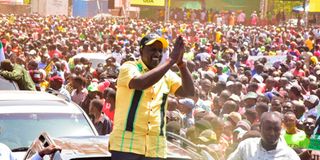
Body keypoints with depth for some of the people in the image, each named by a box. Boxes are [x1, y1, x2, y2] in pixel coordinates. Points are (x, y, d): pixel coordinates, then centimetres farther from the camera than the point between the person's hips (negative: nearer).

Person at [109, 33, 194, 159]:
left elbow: (189, 92, 1)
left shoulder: (167, 75, 12)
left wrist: (181, 63, -13)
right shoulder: (129, 67, -3)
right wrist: (171, 60, -22)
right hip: (126, 144, -5)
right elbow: (140, 83, -25)